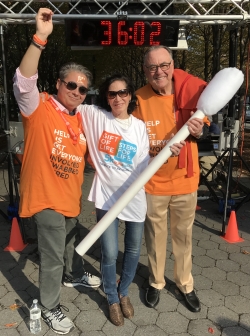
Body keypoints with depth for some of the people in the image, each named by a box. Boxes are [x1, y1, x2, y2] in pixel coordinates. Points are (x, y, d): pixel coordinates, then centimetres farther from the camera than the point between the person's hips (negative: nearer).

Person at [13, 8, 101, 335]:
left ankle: (74, 275, 56)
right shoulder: (40, 108, -13)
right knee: (53, 257, 5)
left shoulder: (81, 119, 6)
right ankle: (50, 307, 29)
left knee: (70, 241, 29)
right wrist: (40, 38, -41)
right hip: (46, 197, -6)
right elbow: (24, 81, -32)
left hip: (70, 195, 7)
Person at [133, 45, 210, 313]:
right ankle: (155, 282, 40)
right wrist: (156, 149, -24)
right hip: (152, 182, -1)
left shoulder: (191, 90, -7)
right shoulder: (139, 99, -11)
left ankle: (185, 284, 41)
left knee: (183, 235, 17)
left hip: (185, 180, 2)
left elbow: (204, 124, 7)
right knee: (155, 235, 15)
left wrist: (198, 130, -17)